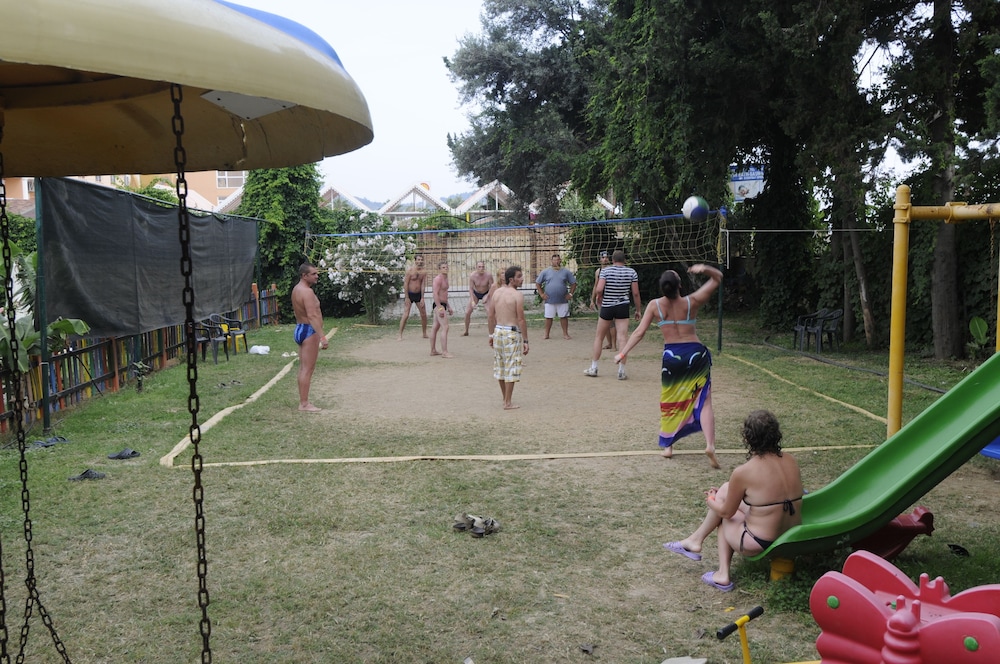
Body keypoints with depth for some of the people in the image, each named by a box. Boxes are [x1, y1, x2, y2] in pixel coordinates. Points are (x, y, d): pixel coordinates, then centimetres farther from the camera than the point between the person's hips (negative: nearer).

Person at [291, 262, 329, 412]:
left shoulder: (297, 289, 13)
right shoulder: (306, 291, -19)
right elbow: (312, 316, -28)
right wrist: (322, 336, -32)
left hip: (300, 329, 11)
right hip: (309, 331, -11)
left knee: (303, 368, 14)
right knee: (307, 369, -7)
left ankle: (303, 401, 20)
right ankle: (304, 404, -5)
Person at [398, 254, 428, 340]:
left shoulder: (424, 272, -1)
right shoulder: (410, 270, -12)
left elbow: (423, 285, -2)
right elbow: (405, 284, -12)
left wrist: (422, 298, -7)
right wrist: (407, 297, -15)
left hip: (418, 294, 4)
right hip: (409, 294, -4)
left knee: (424, 315, 7)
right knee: (406, 315, -10)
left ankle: (425, 334, 22)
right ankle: (400, 335, -5)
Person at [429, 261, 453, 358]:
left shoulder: (445, 279, 17)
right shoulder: (438, 279, -14)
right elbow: (435, 294, -22)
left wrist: (448, 306, 25)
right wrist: (440, 308, -26)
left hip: (442, 305, 10)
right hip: (439, 305, -10)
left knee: (435, 327, 13)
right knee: (445, 327, -15)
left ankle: (433, 350, 19)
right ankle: (444, 352, -17)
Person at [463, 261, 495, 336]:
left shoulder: (489, 275, -27)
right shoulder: (472, 276, -25)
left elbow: (492, 287, -15)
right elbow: (471, 288, -18)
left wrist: (487, 297, -23)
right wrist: (472, 301, -25)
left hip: (486, 294, -1)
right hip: (475, 294, 1)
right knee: (467, 312, -3)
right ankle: (466, 331, 15)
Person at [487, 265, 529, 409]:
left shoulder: (497, 292, 6)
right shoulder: (517, 295, -13)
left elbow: (490, 315, 8)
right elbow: (521, 320, -15)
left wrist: (491, 334, 17)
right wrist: (525, 341, -10)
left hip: (498, 331, 7)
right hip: (512, 333, -7)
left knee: (500, 366, 17)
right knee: (511, 368, 1)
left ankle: (505, 398, 30)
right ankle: (508, 403, 4)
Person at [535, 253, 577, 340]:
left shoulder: (566, 271, 4)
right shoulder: (545, 272, 2)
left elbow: (573, 283, 9)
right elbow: (538, 283, 7)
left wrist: (570, 294, 0)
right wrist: (541, 294, -1)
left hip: (563, 300, 1)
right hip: (549, 300, 0)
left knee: (564, 317, 4)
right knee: (548, 317, 3)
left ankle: (565, 334, 14)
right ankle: (546, 334, 12)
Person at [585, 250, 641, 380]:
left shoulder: (606, 270, -5)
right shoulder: (631, 272, 0)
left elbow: (599, 289, -16)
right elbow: (635, 293, -1)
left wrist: (599, 297, 5)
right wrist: (638, 310, 8)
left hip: (607, 307, 0)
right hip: (623, 307, 0)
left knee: (599, 337, 12)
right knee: (623, 337, -2)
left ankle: (593, 368, 17)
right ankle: (621, 371, -6)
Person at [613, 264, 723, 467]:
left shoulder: (655, 305, -6)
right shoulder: (692, 302, -5)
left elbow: (639, 332, -6)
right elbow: (717, 278, 4)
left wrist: (623, 353, 0)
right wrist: (705, 269, -14)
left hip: (671, 356, 1)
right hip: (696, 354, -1)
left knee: (669, 402, 17)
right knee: (704, 401, 1)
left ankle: (667, 446, 20)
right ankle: (710, 445, -15)